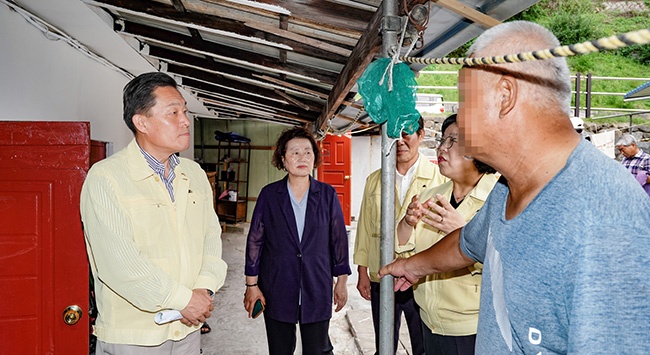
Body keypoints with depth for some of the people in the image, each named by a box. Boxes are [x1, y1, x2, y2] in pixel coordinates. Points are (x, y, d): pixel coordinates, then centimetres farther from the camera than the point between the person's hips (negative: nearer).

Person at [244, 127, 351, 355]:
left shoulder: (327, 195, -1)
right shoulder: (269, 195, -3)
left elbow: (339, 239, 4)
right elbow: (255, 241, 1)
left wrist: (341, 282, 5)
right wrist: (252, 285, 1)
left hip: (317, 289, 0)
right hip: (277, 290, 0)